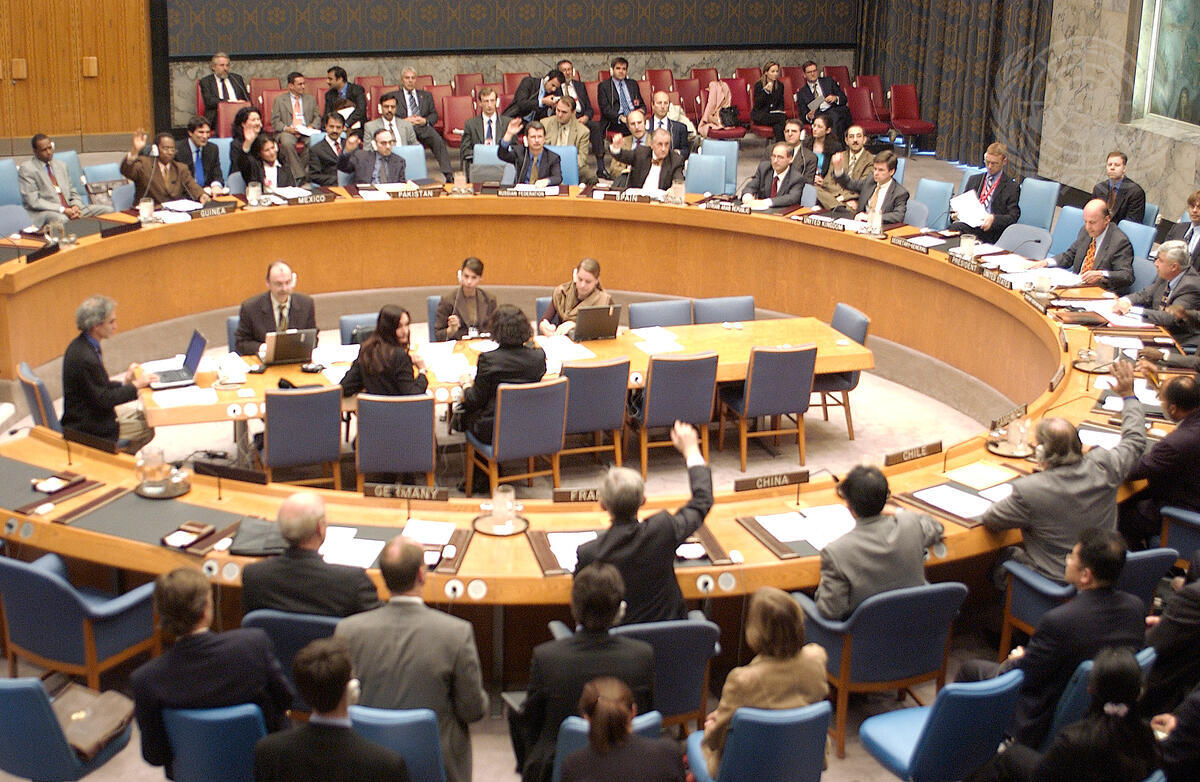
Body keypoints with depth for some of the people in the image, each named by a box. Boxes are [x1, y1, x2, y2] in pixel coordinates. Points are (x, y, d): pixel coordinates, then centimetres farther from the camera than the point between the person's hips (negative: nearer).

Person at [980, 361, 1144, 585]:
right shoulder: (1103, 466, -15)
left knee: (1005, 556, 23)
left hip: (1057, 581, -5)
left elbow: (989, 520, -11)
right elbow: (1135, 440, 7)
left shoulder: (1029, 491, -29)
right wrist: (1128, 395, 21)